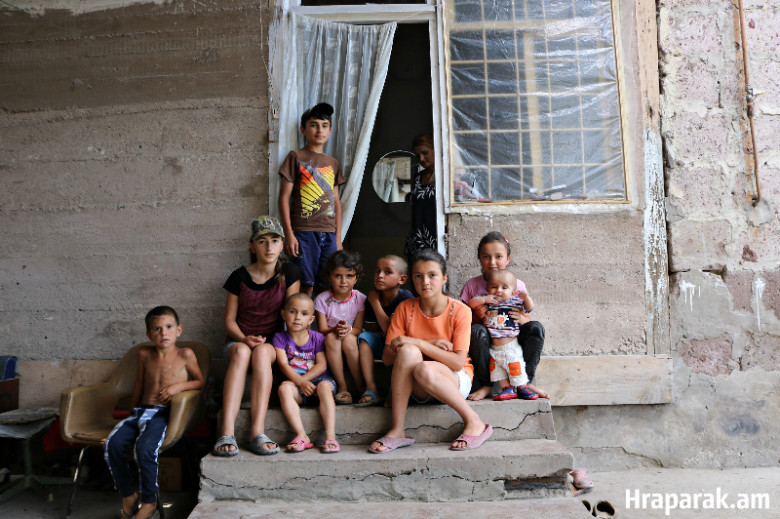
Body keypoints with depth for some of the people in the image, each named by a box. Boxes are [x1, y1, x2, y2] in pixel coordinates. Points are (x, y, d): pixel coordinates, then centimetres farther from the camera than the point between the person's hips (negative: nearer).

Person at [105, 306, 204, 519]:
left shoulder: (185, 354, 3)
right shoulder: (144, 354, 14)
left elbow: (200, 381, 8)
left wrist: (179, 385, -9)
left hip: (164, 413, -5)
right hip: (141, 410, 5)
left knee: (145, 447, -31)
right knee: (112, 444, -21)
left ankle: (149, 501, -8)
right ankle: (128, 495, 0)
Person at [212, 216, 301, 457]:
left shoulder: (288, 273, 2)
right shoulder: (240, 276, 3)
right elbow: (229, 320, 5)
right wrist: (244, 339, -15)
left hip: (273, 343, 0)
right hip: (239, 340, 1)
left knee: (262, 352, -36)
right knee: (241, 352, -35)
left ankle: (258, 432, -41)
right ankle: (227, 432, -44)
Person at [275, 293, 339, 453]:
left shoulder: (317, 338, 8)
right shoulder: (280, 338, 7)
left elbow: (321, 365, -1)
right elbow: (283, 365, -6)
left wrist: (304, 378, -17)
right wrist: (300, 382, -21)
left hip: (318, 378, 0)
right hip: (294, 382, 0)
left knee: (324, 388, -32)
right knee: (284, 388, -31)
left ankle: (330, 436, -36)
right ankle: (302, 436, -34)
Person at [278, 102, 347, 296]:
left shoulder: (333, 163, 18)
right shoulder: (296, 157, 4)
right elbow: (284, 197, -1)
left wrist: (338, 237, 11)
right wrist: (289, 234, -9)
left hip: (329, 234, 5)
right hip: (304, 232, -4)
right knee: (305, 287, -6)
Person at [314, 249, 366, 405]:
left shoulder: (360, 299, -4)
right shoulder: (322, 299, -6)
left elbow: (358, 329, -7)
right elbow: (322, 330, -9)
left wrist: (348, 330, -30)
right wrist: (335, 329, -32)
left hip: (352, 343, 0)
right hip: (331, 347, 0)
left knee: (348, 339, -33)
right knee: (331, 338, -33)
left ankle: (361, 386, -21)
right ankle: (342, 386, -25)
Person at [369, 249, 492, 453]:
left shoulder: (460, 311, -10)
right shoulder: (405, 308, -1)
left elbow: (458, 362, -18)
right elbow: (387, 358, -7)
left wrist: (418, 343, -26)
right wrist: (430, 344, -17)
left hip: (456, 380, -3)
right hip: (418, 389, 3)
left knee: (423, 369, -36)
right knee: (408, 351, -29)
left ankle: (474, 422, -16)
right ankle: (397, 430, -24)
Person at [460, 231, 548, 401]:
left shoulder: (518, 286, 3)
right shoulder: (472, 285, -1)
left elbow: (527, 319, 6)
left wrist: (522, 319, -19)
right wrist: (478, 316, -23)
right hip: (485, 343, -1)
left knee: (536, 327, -23)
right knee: (477, 330, -34)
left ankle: (525, 382, -9)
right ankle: (485, 384, -16)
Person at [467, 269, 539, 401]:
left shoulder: (515, 301, -1)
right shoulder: (486, 302, 0)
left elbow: (529, 308, 2)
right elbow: (471, 304, -8)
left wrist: (526, 298, -17)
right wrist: (484, 299, -22)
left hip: (511, 346, -2)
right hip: (494, 348, 3)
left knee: (515, 367, 1)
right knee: (497, 368, 5)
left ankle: (522, 387, 20)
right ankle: (508, 389, 16)